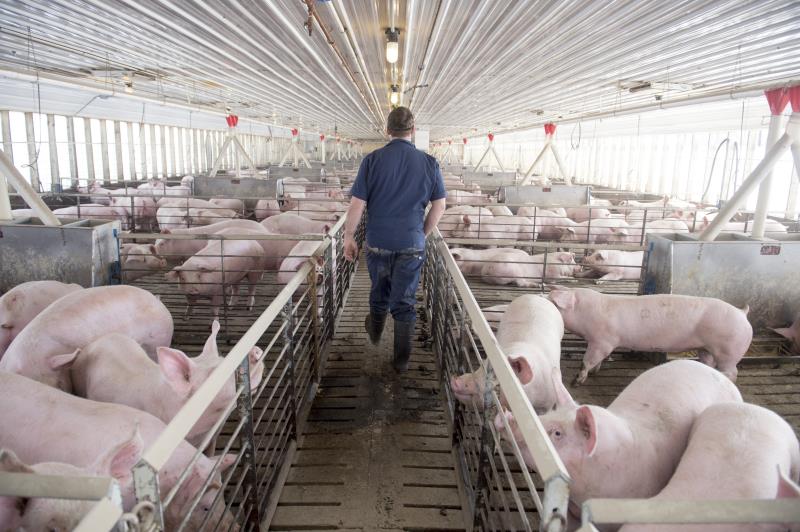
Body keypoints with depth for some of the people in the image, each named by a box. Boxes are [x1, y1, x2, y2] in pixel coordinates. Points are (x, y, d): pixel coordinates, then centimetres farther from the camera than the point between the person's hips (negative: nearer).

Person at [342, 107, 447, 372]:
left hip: (378, 243, 1)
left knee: (379, 292, 23)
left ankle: (375, 332, 48)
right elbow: (439, 206, 0)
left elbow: (357, 204, -8)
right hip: (412, 245, 0)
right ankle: (401, 360, 18)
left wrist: (348, 237, 3)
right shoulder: (429, 162, -4)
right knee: (405, 302, 9)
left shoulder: (372, 160, -7)